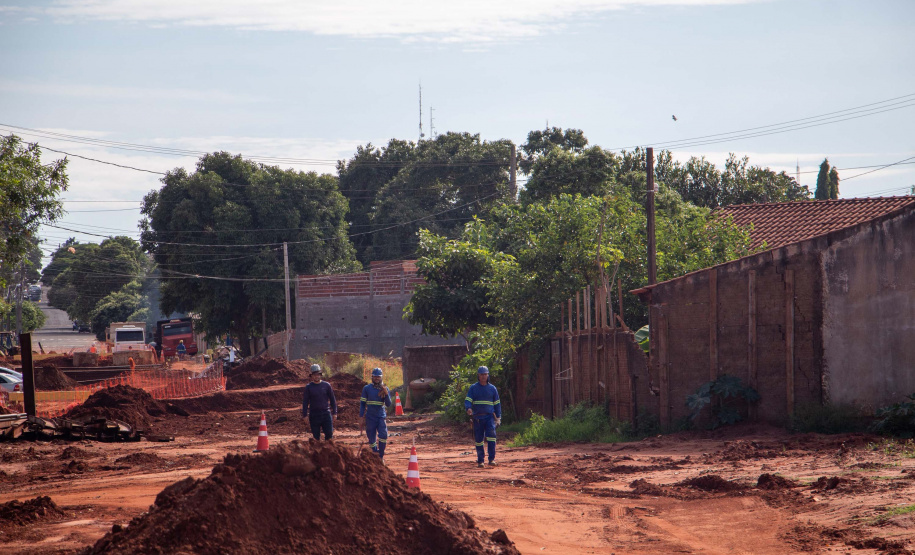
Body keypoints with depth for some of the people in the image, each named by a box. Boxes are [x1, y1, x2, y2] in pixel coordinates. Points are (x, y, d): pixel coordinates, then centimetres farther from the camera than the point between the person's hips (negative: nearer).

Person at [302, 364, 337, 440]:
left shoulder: (326, 385, 6)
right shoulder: (309, 387, 4)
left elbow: (332, 399, 10)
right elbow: (305, 401, 4)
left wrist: (334, 413, 5)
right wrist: (304, 415, -2)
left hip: (326, 413, 0)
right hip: (314, 414, 0)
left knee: (329, 434, -8)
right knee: (316, 436, 1)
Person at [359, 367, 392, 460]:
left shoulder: (385, 389, 6)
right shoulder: (367, 388, 4)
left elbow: (388, 404, 1)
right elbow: (362, 403, 7)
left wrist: (386, 394, -15)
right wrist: (362, 417, 2)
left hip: (381, 417, 0)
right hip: (370, 417, 0)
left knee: (383, 436, -17)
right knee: (371, 438, 2)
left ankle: (381, 456, -5)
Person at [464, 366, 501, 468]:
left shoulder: (492, 388, 10)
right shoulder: (473, 388, 8)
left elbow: (497, 404, 15)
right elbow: (467, 400, -1)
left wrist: (498, 417, 8)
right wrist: (468, 408, -23)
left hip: (489, 416, -1)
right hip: (477, 417, 1)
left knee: (491, 434, -20)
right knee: (478, 439, 2)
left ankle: (492, 459, -20)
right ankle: (480, 461, 14)